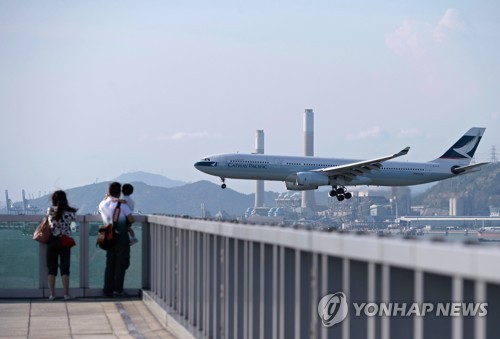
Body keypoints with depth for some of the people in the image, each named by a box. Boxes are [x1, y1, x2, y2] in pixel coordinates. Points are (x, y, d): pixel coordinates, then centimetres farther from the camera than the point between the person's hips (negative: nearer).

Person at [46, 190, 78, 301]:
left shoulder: (50, 211, -4)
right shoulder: (69, 212, -9)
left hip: (52, 241, 1)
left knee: (51, 268, 7)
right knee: (65, 268, 5)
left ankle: (52, 294, 8)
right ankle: (66, 294, 4)